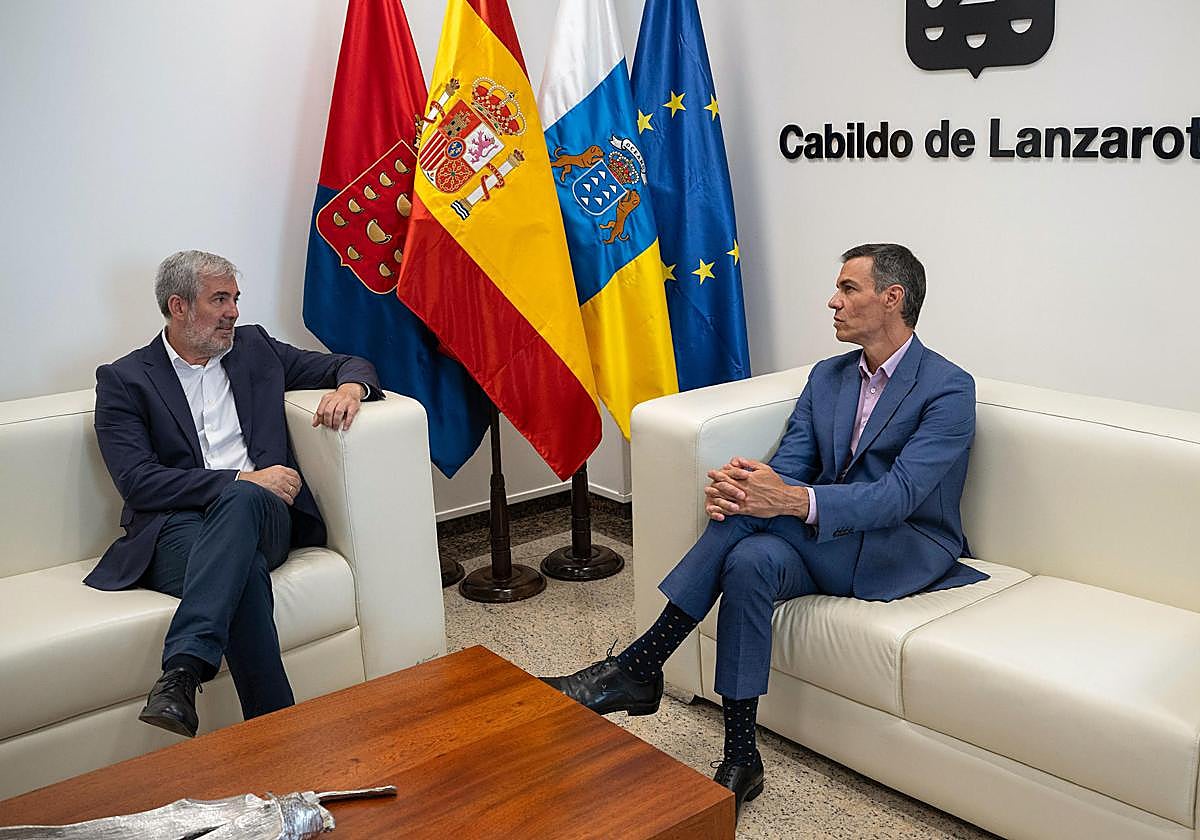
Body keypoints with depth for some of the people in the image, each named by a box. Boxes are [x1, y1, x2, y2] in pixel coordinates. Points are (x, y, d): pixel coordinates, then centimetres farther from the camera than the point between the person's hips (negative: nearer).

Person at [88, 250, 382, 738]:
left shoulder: (254, 347, 21)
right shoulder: (123, 380, 10)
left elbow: (351, 365, 26)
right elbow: (137, 482, -4)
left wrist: (350, 388, 0)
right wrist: (240, 479, -13)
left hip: (264, 516, 2)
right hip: (175, 525, -2)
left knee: (242, 501, -36)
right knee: (244, 569, -38)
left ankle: (181, 672, -45)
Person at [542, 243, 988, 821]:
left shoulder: (949, 389, -9)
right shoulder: (827, 377, 12)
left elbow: (898, 494, -22)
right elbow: (787, 465, 1)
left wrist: (795, 501, -38)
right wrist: (732, 488, -24)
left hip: (905, 551, -5)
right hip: (823, 545, 6)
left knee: (753, 516, -30)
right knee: (750, 559, -31)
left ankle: (639, 666, -25)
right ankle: (740, 760, -25)